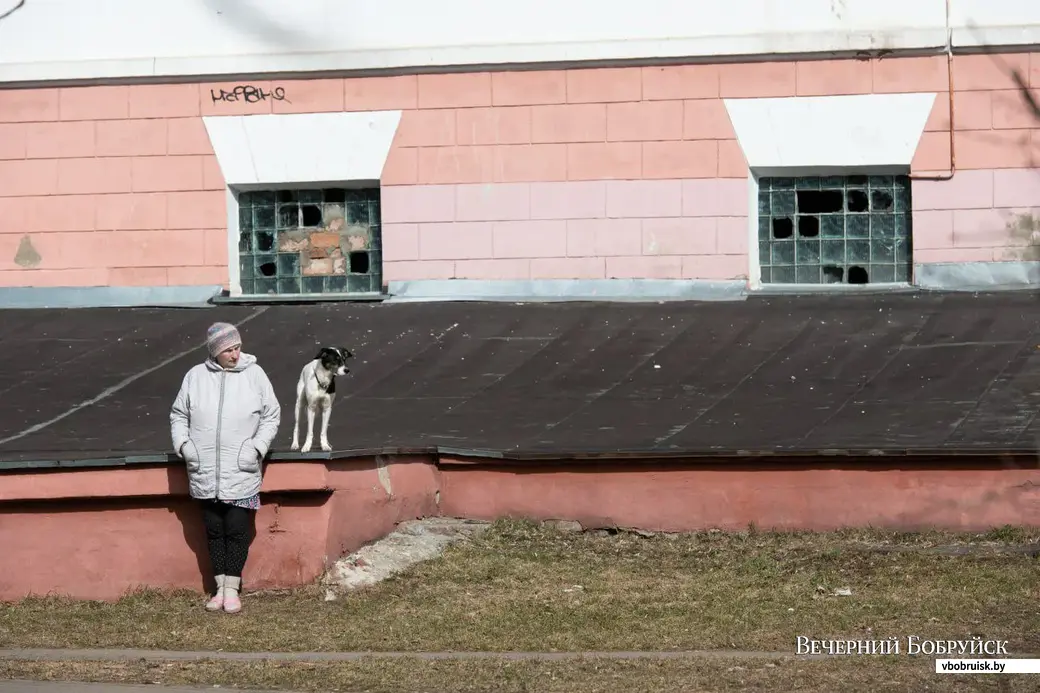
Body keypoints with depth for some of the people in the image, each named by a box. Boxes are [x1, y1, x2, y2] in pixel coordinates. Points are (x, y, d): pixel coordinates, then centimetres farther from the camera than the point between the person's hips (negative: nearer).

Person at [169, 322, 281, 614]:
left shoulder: (254, 374, -2)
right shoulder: (196, 376, 3)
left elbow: (271, 415, 4)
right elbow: (178, 414, 12)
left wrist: (258, 447, -8)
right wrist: (183, 443, -4)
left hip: (241, 473, -2)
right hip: (205, 473, 2)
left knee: (237, 530, -2)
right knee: (214, 530, 8)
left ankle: (232, 589, 7)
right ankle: (221, 587, 17)